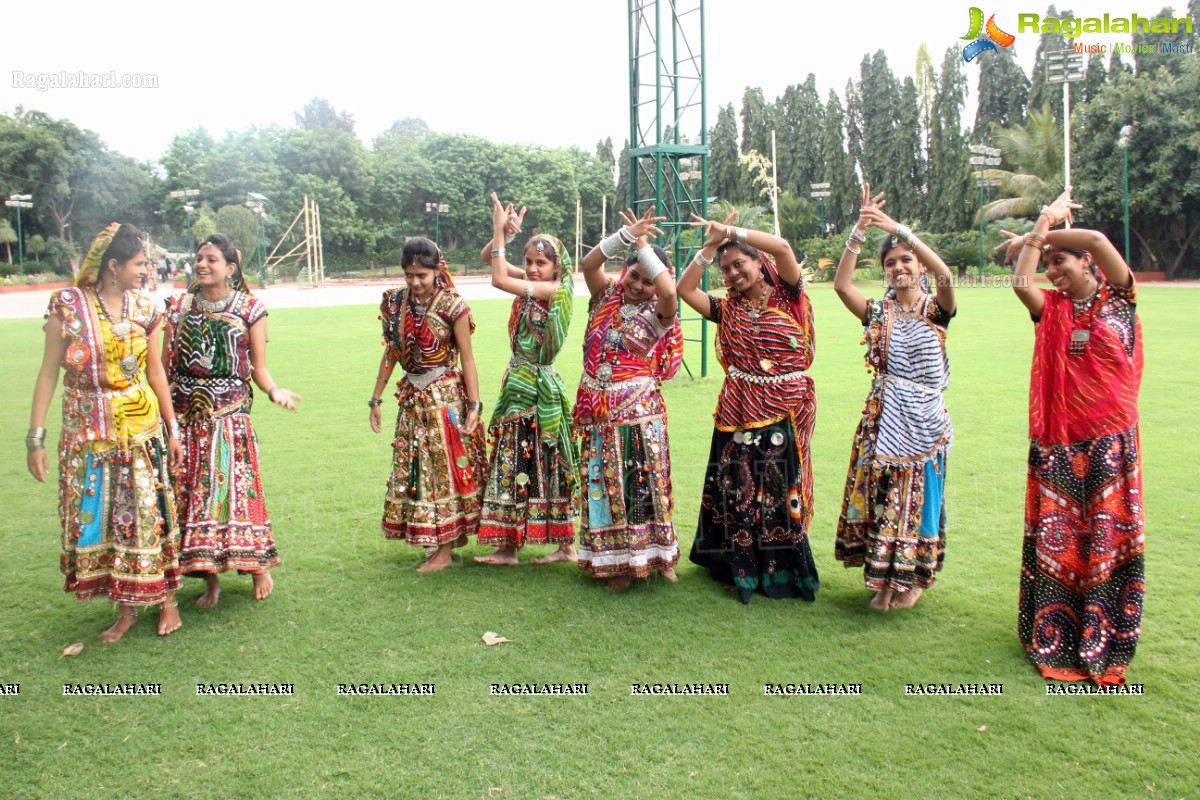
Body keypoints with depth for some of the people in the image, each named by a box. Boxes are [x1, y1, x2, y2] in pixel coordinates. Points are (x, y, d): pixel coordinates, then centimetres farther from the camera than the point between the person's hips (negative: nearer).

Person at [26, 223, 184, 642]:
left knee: (149, 515, 5)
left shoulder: (143, 308, 1)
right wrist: (36, 437, -7)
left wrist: (172, 429, 8)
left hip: (142, 430, 1)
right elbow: (49, 372, -5)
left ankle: (167, 599, 19)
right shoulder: (68, 304, -7)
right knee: (97, 518, 7)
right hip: (88, 434, -1)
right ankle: (127, 609, 21)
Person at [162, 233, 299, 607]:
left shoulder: (250, 309, 2)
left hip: (230, 416, -3)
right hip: (186, 415, 3)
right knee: (192, 492, 3)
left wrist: (274, 390, -18)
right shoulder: (179, 307, 10)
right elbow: (165, 365, 9)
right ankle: (210, 579, 14)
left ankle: (259, 566, 14)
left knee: (236, 487, -5)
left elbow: (258, 367, 1)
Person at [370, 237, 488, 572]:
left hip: (447, 397, -5)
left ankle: (444, 550, 10)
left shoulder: (452, 306, -11)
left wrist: (474, 405, -13)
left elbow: (467, 359, -9)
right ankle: (451, 535, 24)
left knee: (446, 467, 1)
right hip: (413, 399, 5)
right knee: (412, 468, 9)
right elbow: (391, 353, 10)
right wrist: (376, 399, 11)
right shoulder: (395, 303, 2)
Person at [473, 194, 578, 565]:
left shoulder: (555, 291, -16)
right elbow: (489, 257, 13)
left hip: (536, 388, -9)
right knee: (514, 461, 11)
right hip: (518, 382, 9)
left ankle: (566, 544, 12)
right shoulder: (531, 286, 8)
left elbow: (499, 279, -22)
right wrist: (502, 230, -3)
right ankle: (508, 546, 20)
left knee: (545, 464, -1)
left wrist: (500, 229, -16)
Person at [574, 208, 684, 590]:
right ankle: (616, 560, 20)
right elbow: (590, 264, -9)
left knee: (642, 483, 2)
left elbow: (670, 291, -23)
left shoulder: (658, 314, -2)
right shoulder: (607, 297, 7)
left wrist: (642, 244, -16)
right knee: (605, 484, 8)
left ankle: (655, 555, 18)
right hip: (597, 409, 3)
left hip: (638, 410, -3)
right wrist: (626, 235, -20)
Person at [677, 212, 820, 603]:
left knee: (781, 493, 2)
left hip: (785, 411, -3)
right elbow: (685, 289, 2)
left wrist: (730, 230, -9)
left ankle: (784, 570, 17)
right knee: (737, 490, 6)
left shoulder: (788, 298, 1)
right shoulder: (728, 308, 11)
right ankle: (741, 567, 20)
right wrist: (711, 246, 1)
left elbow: (783, 247, -13)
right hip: (739, 414, 3)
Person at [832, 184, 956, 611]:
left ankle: (913, 579, 22)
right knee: (880, 494, 4)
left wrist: (896, 228, -29)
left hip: (924, 419, -2)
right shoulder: (878, 313, 6)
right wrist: (859, 232, -21)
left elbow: (945, 275, -23)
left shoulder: (936, 310, -1)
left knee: (918, 494, 5)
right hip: (883, 416, 2)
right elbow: (841, 284, -11)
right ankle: (884, 578, 18)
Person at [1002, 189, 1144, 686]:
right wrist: (1042, 225, -9)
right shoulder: (1051, 308, 7)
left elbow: (1099, 241, -16)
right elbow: (1020, 284, -16)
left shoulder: (1118, 297, 1)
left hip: (1109, 441, -1)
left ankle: (1103, 643, 14)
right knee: (1057, 539, 4)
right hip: (1057, 443, 2)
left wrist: (1040, 234, -7)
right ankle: (1054, 639, 15)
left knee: (1108, 541, 3)